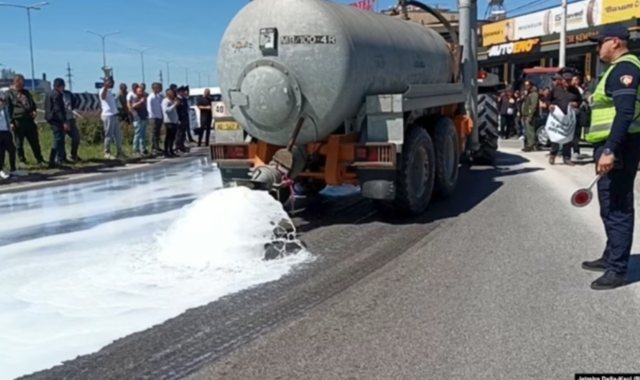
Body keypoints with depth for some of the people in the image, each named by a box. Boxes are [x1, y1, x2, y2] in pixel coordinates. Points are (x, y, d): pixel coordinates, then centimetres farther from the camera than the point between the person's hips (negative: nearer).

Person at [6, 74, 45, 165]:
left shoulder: (26, 92, 18)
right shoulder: (10, 94, 0)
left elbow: (32, 103, 26)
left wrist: (35, 111, 4)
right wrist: (11, 121, -14)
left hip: (29, 120, 5)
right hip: (18, 121, -5)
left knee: (35, 142, 7)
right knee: (19, 143, 3)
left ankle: (40, 160, 14)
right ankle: (22, 160, 13)